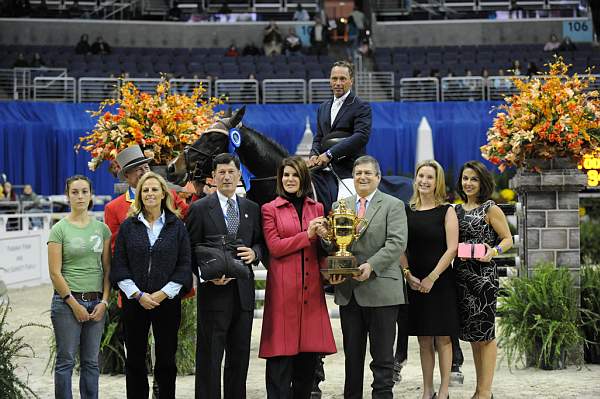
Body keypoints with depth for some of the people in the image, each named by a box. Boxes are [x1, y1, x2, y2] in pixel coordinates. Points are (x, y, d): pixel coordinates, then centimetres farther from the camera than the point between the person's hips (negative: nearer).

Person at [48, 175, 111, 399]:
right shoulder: (59, 229, -3)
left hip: (96, 302, 4)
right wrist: (74, 304, -10)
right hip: (67, 301, -3)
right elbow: (55, 273, -7)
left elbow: (107, 269, 8)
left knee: (91, 362, 8)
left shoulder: (102, 228, 7)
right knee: (66, 361, 0)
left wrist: (104, 302, -2)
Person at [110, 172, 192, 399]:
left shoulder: (176, 226, 5)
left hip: (167, 301, 0)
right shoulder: (128, 226, 5)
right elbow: (119, 266, 1)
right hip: (134, 301, 1)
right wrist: (138, 294, -10)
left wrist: (164, 293, -10)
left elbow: (184, 265, 0)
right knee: (135, 360, 5)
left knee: (166, 359, 4)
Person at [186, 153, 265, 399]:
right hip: (214, 290, -4)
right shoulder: (200, 209, 0)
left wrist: (254, 253, -5)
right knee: (210, 357, -2)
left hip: (243, 291, 4)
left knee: (240, 356, 9)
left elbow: (262, 243, 17)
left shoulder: (252, 209, 12)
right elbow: (191, 250, -1)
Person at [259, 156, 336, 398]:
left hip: (311, 286, 4)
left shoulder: (316, 208, 16)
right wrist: (308, 235, -13)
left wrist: (324, 237, -2)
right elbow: (274, 247, -6)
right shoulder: (270, 209, 4)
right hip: (283, 287, -4)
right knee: (281, 354, -6)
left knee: (309, 353, 5)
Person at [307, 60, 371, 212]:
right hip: (326, 169, 6)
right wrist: (314, 155, 0)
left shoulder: (361, 107, 0)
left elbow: (361, 136, -14)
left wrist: (330, 154, -19)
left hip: (349, 171, -6)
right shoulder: (323, 108, 23)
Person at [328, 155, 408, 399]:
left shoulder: (393, 206, 2)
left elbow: (397, 243, -10)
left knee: (382, 356, 0)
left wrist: (371, 265, -21)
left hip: (381, 289, -4)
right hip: (348, 291, 4)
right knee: (352, 354, 9)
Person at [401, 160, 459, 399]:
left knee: (443, 339, 0)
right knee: (424, 341, 7)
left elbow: (452, 248, -8)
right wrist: (408, 274, -7)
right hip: (415, 284, 3)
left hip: (440, 283, -3)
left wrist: (431, 278, -12)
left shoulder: (446, 211, -1)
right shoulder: (407, 211, 8)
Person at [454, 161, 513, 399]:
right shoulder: (457, 210, 14)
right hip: (461, 274, 7)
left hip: (483, 274, -6)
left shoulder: (490, 209, -4)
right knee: (471, 333, 11)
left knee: (485, 333, -4)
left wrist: (493, 251, -22)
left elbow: (508, 239, -3)